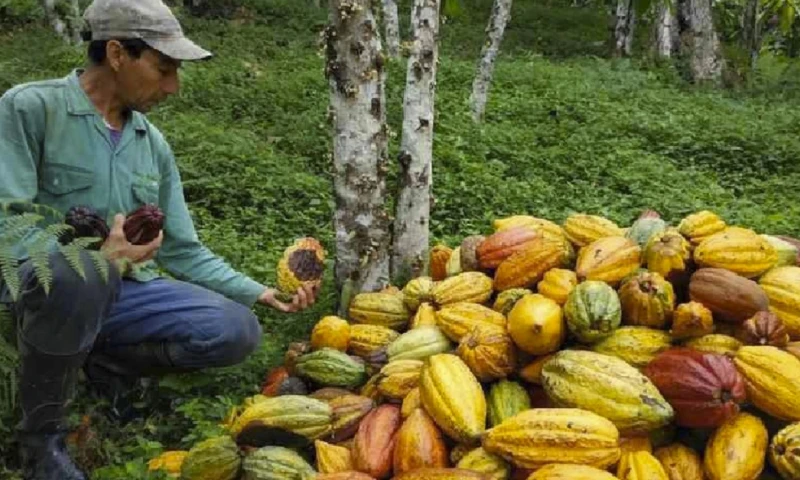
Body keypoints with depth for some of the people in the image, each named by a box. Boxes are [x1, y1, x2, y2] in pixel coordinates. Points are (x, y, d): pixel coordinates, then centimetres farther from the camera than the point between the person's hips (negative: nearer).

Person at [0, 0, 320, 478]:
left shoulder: (154, 144, 7)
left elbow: (184, 251, 10)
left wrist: (261, 293, 1)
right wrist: (96, 255, -30)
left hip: (124, 291, 5)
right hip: (44, 282, -5)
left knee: (236, 330, -15)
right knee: (77, 273, -41)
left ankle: (105, 361, 9)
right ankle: (41, 432, -15)